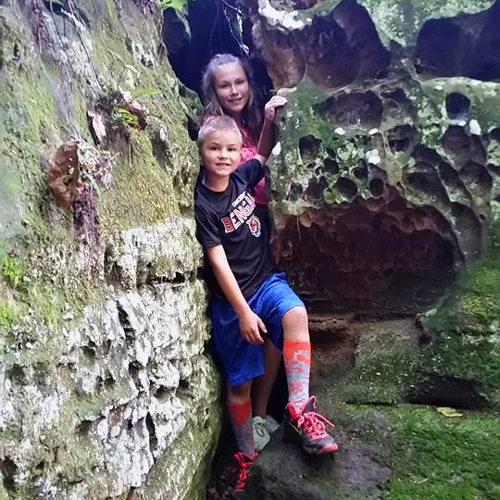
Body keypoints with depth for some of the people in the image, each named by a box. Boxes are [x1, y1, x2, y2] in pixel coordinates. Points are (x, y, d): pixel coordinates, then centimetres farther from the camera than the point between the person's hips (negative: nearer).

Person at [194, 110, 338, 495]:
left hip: (266, 280, 4)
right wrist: (243, 312, -19)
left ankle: (298, 411, -21)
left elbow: (263, 155, 22)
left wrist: (269, 120, 6)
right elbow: (218, 262, -18)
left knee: (296, 314, -30)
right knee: (240, 384, 7)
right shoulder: (202, 204, -15)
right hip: (232, 300, -4)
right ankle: (247, 456, 28)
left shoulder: (241, 177, 0)